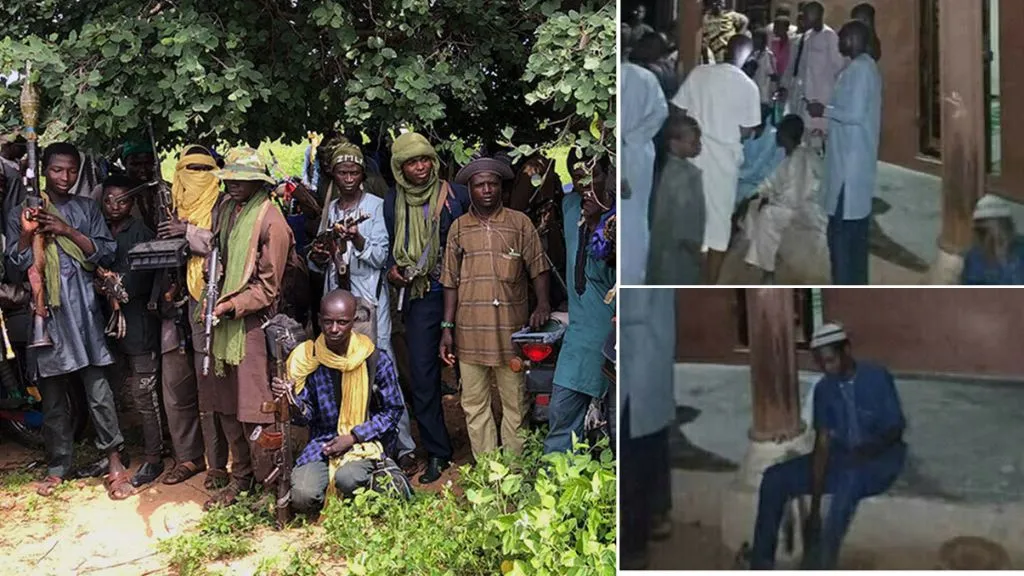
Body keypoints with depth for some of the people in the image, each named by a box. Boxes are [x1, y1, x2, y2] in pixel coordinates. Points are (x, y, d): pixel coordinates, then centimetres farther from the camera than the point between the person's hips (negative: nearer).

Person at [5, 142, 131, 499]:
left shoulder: (87, 209, 12)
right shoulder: (21, 213, 12)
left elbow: (106, 254, 3)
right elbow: (15, 264, 5)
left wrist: (67, 231, -8)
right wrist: (26, 234, -11)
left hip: (83, 308, -1)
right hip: (44, 310, 1)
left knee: (98, 387, -5)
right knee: (52, 393, 7)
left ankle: (113, 460, 1)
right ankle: (57, 466, 17)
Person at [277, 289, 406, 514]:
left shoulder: (376, 359, -7)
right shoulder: (307, 359, -2)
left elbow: (393, 410, -1)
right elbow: (305, 417, 0)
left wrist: (354, 437, -11)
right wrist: (291, 399, -23)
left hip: (366, 442, -2)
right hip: (322, 443, 2)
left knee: (347, 479, -34)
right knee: (303, 497, -23)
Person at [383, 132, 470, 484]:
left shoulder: (456, 195, 0)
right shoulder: (394, 202, 8)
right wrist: (393, 270, -2)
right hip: (420, 296, 2)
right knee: (422, 374, 1)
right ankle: (436, 453, 11)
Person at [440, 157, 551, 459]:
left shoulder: (520, 223, 4)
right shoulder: (459, 227, 10)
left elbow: (538, 268, 4)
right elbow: (451, 281, 10)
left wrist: (543, 304, -13)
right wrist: (447, 327, 6)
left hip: (511, 330, -2)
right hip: (470, 331, 2)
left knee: (515, 402, 3)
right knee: (474, 404, 6)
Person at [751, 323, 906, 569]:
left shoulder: (877, 377, -8)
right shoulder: (823, 389, 3)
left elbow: (896, 427, -6)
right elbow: (823, 440, -1)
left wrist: (870, 448, -28)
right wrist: (816, 488, -14)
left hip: (881, 458, -4)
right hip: (841, 457, 5)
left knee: (850, 478, -41)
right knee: (775, 478, -16)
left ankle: (823, 566, -35)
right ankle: (761, 564, -13)